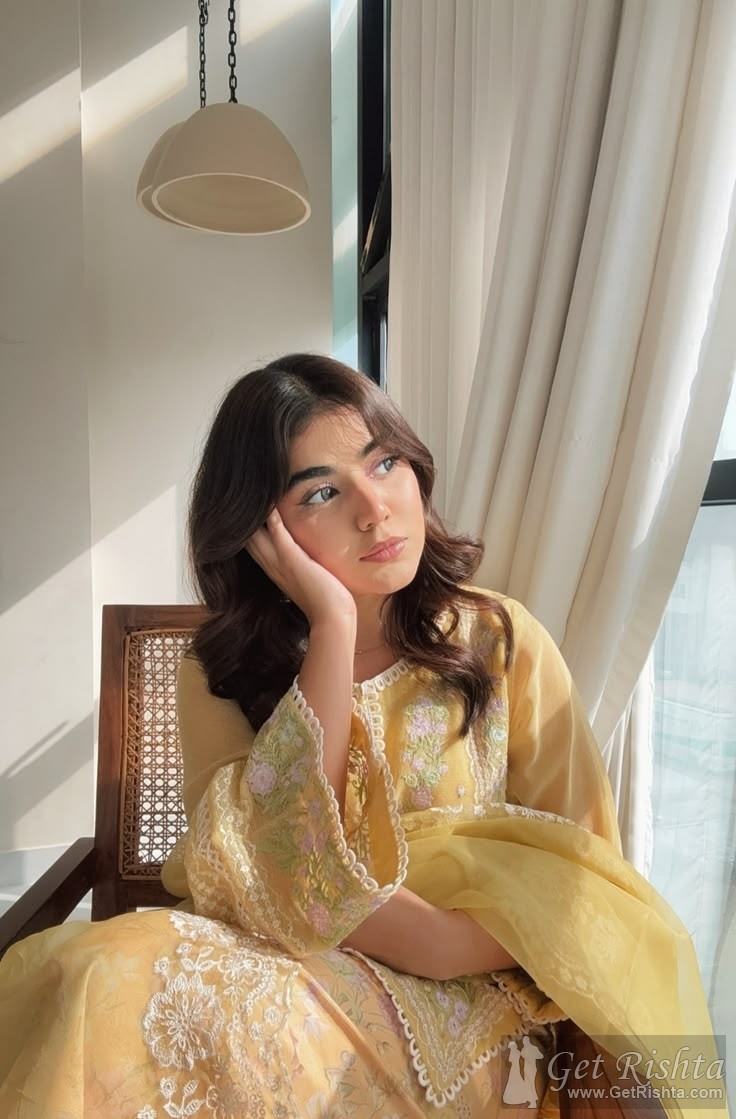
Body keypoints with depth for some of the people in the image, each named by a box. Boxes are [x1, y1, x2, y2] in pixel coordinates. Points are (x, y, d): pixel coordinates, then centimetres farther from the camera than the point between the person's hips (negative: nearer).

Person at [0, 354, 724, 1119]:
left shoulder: (502, 641, -4)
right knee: (101, 977, -29)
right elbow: (270, 869, -16)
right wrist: (332, 626, -22)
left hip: (460, 1003, -1)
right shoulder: (219, 674, -1)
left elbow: (574, 877, -4)